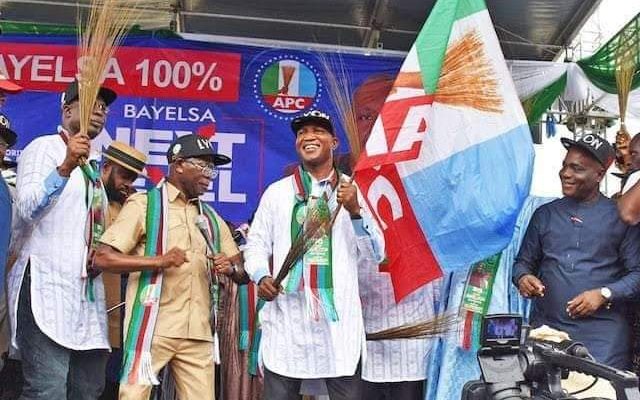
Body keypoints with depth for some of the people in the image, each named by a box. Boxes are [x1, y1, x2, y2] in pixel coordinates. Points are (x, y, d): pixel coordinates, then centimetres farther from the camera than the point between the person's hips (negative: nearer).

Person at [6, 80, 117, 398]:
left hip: (87, 289, 8)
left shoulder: (91, 165, 23)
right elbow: (26, 211, -18)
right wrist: (65, 167, -31)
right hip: (45, 286, -8)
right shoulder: (44, 148, 0)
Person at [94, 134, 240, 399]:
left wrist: (229, 267, -4)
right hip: (153, 330, -5)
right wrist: (159, 261, -19)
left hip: (199, 333, 5)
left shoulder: (211, 217, 19)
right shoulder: (144, 204, 1)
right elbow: (102, 258, -7)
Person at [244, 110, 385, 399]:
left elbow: (375, 254, 4)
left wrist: (355, 212, -10)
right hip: (287, 315, 1)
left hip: (338, 317, -1)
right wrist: (261, 276, -8)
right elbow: (256, 243, 12)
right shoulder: (277, 192, 11)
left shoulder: (354, 191, 9)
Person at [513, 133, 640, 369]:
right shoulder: (545, 214, 13)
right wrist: (523, 277, -3)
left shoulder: (620, 216, 2)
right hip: (546, 326, 3)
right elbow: (524, 261, 18)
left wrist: (604, 294, -15)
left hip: (602, 332, -3)